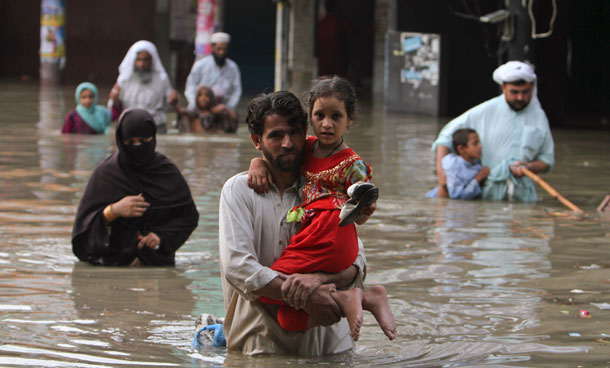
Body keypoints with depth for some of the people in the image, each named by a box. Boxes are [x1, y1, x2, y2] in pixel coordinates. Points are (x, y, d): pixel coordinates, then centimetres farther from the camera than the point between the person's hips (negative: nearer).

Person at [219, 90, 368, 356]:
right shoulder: (239, 190, 3)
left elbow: (355, 263, 2)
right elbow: (236, 267, -10)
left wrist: (319, 278, -21)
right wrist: (303, 298, -21)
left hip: (321, 333, 3)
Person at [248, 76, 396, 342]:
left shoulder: (352, 165, -1)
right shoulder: (307, 148, 18)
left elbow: (358, 219, 0)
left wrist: (366, 210, -24)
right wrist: (259, 163, 11)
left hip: (330, 238, -8)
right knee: (288, 320, -2)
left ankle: (342, 299, -17)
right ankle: (368, 298, -3)